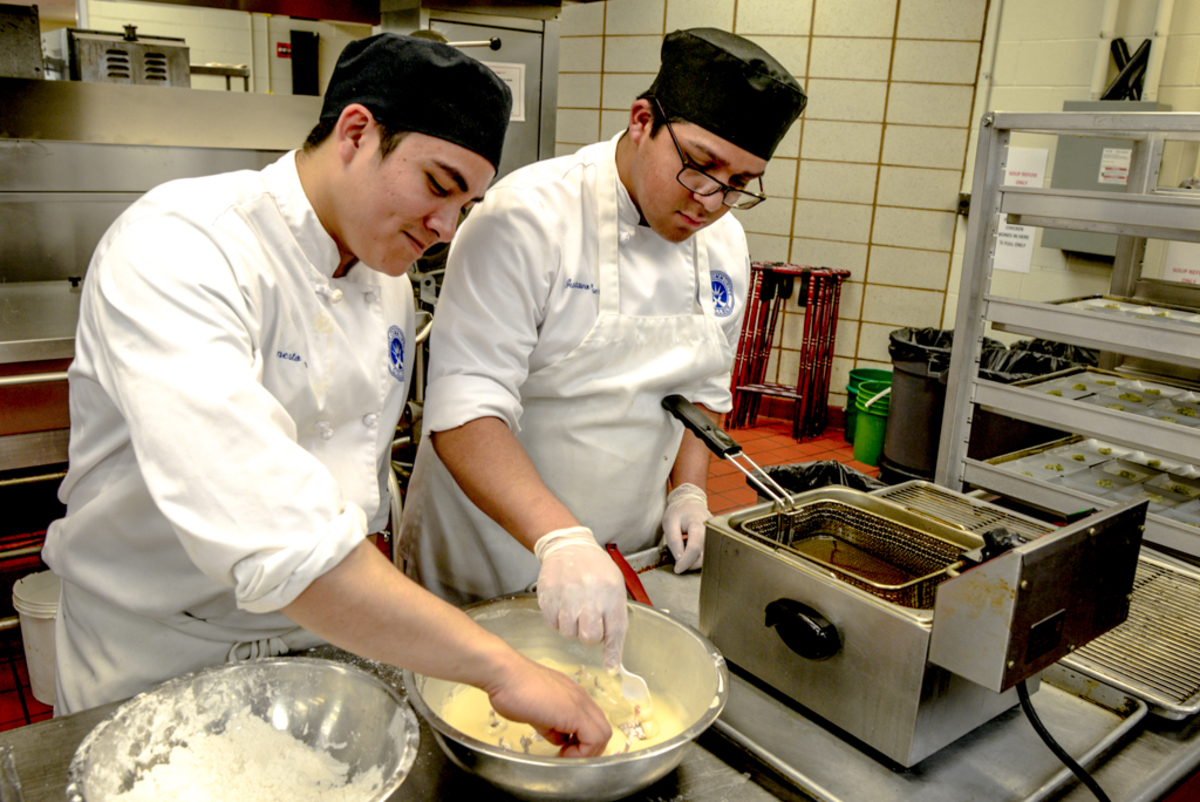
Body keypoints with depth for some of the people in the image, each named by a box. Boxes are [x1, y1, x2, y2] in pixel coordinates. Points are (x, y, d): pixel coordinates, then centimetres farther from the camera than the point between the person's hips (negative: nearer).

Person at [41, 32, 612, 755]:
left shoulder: (389, 277, -1)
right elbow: (267, 530, -40)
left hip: (327, 634, 6)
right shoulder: (175, 249, -26)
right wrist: (501, 668, -39)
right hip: (160, 663, -5)